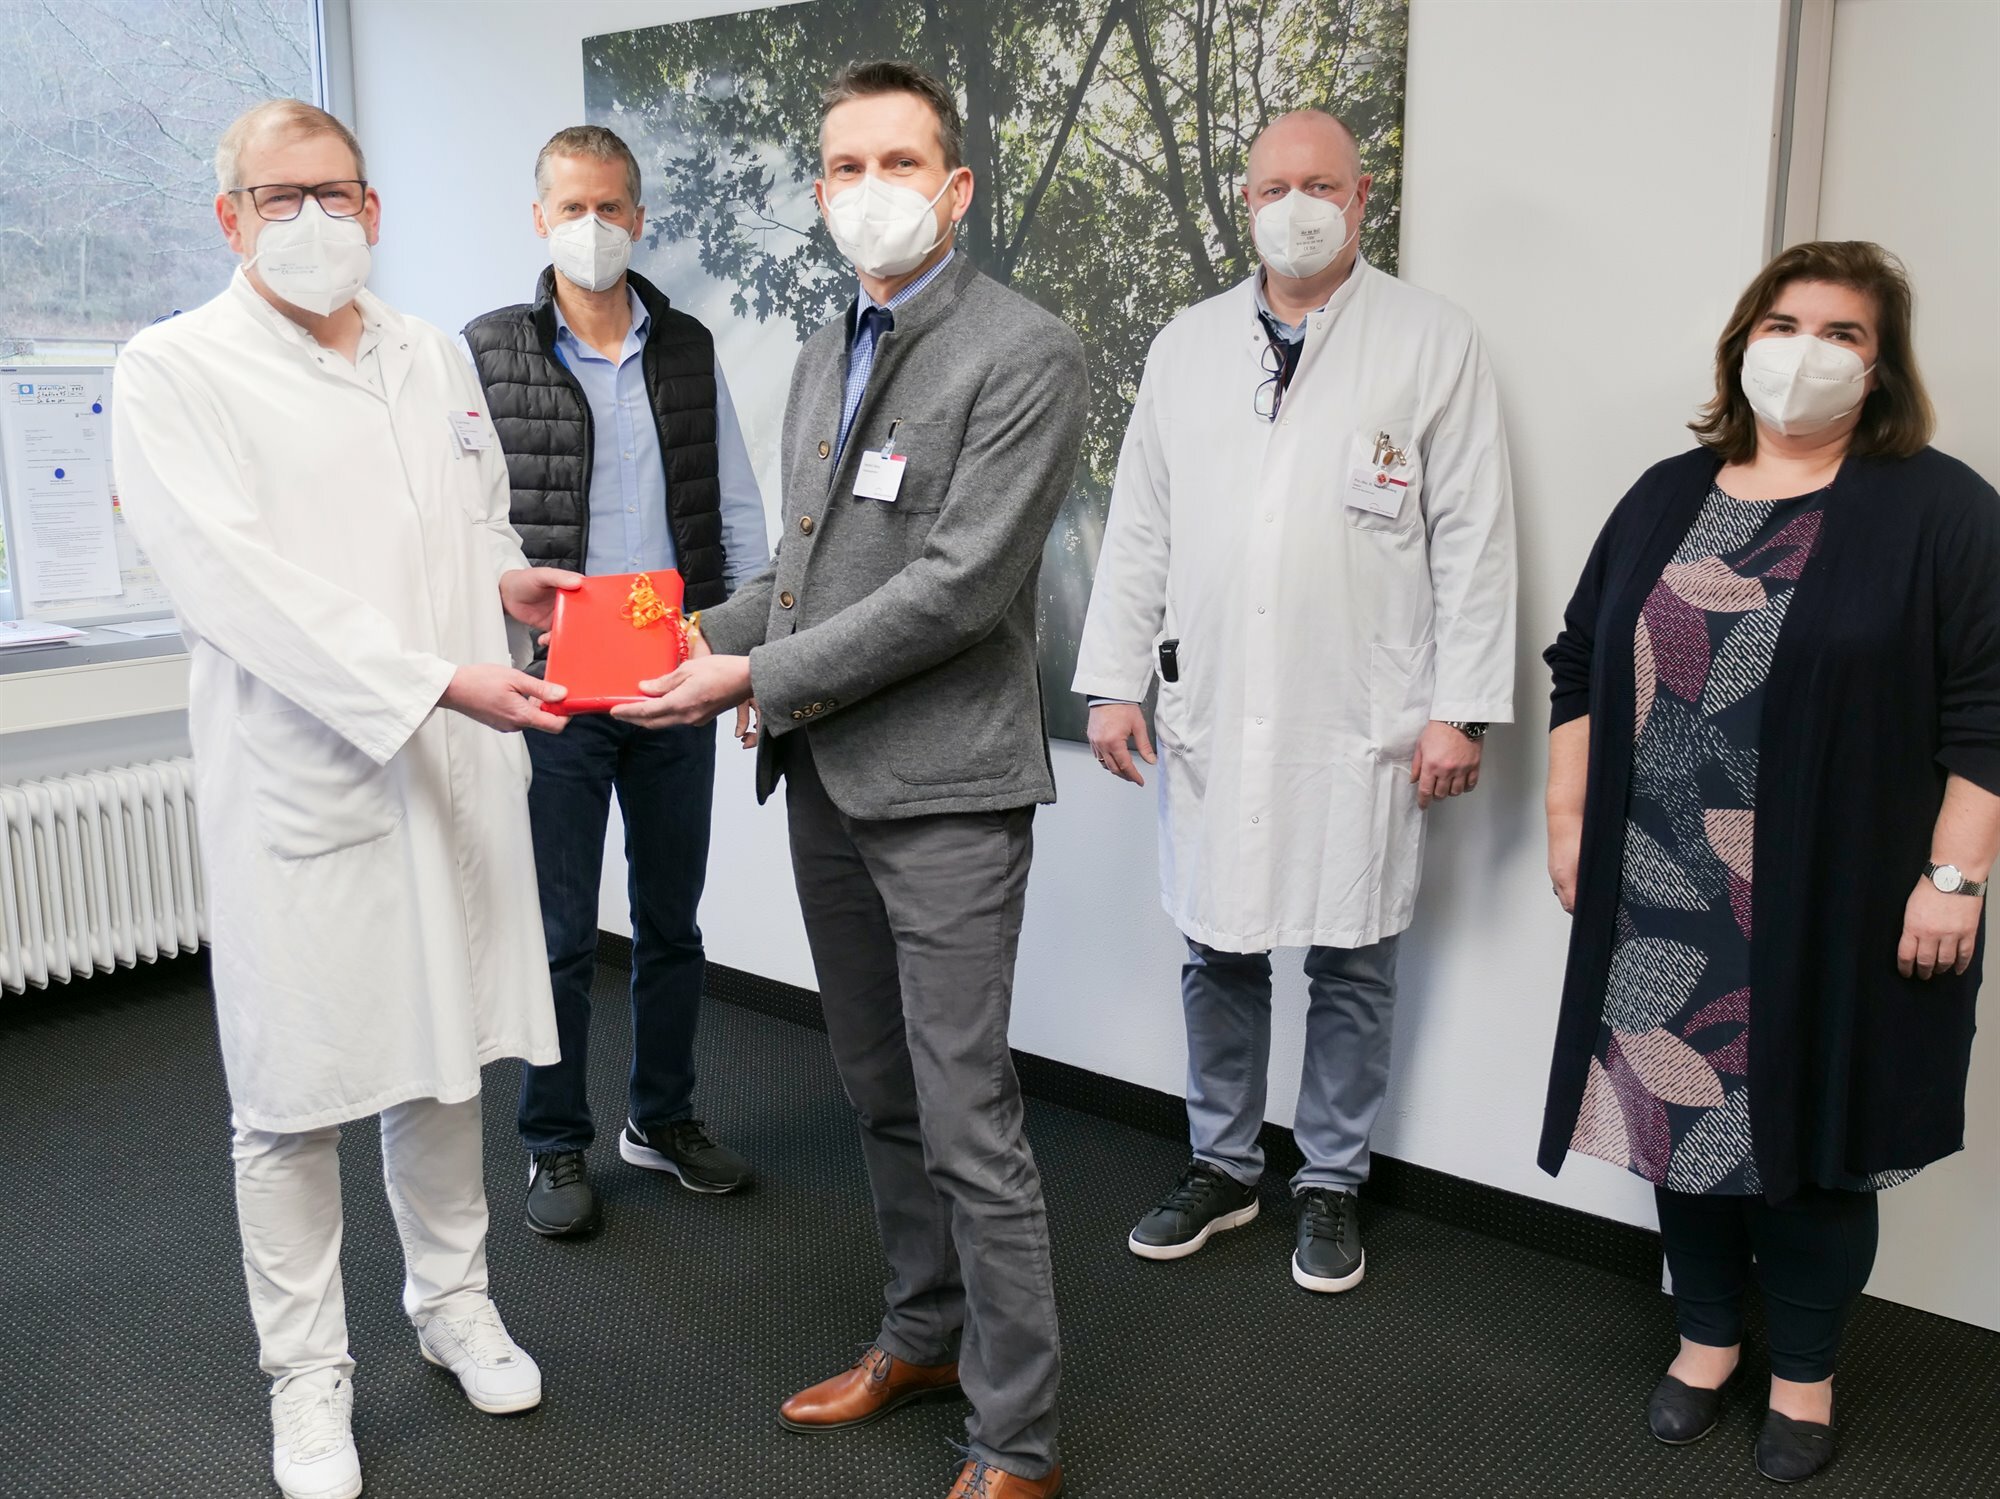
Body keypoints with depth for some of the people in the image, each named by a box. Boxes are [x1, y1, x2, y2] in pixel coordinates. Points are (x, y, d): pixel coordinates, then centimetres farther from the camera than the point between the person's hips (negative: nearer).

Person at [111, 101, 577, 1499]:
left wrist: (510, 580, 1)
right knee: (294, 1096, 5)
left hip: (456, 767, 5)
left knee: (446, 1055, 17)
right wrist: (432, 683, -25)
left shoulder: (434, 357, 12)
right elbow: (243, 580, -17)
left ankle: (454, 1302, 36)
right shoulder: (176, 372, -6)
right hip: (298, 783, -5)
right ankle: (308, 1371, 23)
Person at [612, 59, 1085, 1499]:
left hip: (944, 787, -8)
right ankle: (924, 1336, 37)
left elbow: (962, 583, -18)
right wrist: (707, 634, 4)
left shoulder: (1028, 354, -11)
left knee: (968, 1122, -3)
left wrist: (760, 677, -15)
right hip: (826, 781, 8)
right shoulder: (825, 355, 15)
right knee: (884, 1094, 18)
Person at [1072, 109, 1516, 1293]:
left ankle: (1333, 1186, 25)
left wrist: (1461, 708, -8)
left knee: (1352, 965, 8)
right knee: (1219, 953, 12)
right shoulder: (1187, 345, 10)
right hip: (1210, 714, 3)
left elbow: (1475, 538, -3)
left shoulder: (1435, 342, -1)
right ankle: (1223, 1169, 30)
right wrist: (1116, 679, 4)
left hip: (1362, 721, -3)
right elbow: (1141, 528, 10)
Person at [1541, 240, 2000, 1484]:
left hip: (1836, 908, -3)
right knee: (1683, 1107, 11)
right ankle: (1708, 1334, 33)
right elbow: (1580, 666, 13)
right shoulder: (1667, 499, 10)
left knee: (1811, 1128, 8)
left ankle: (1805, 1371, 28)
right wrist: (1570, 818, 7)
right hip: (1664, 894, 4)